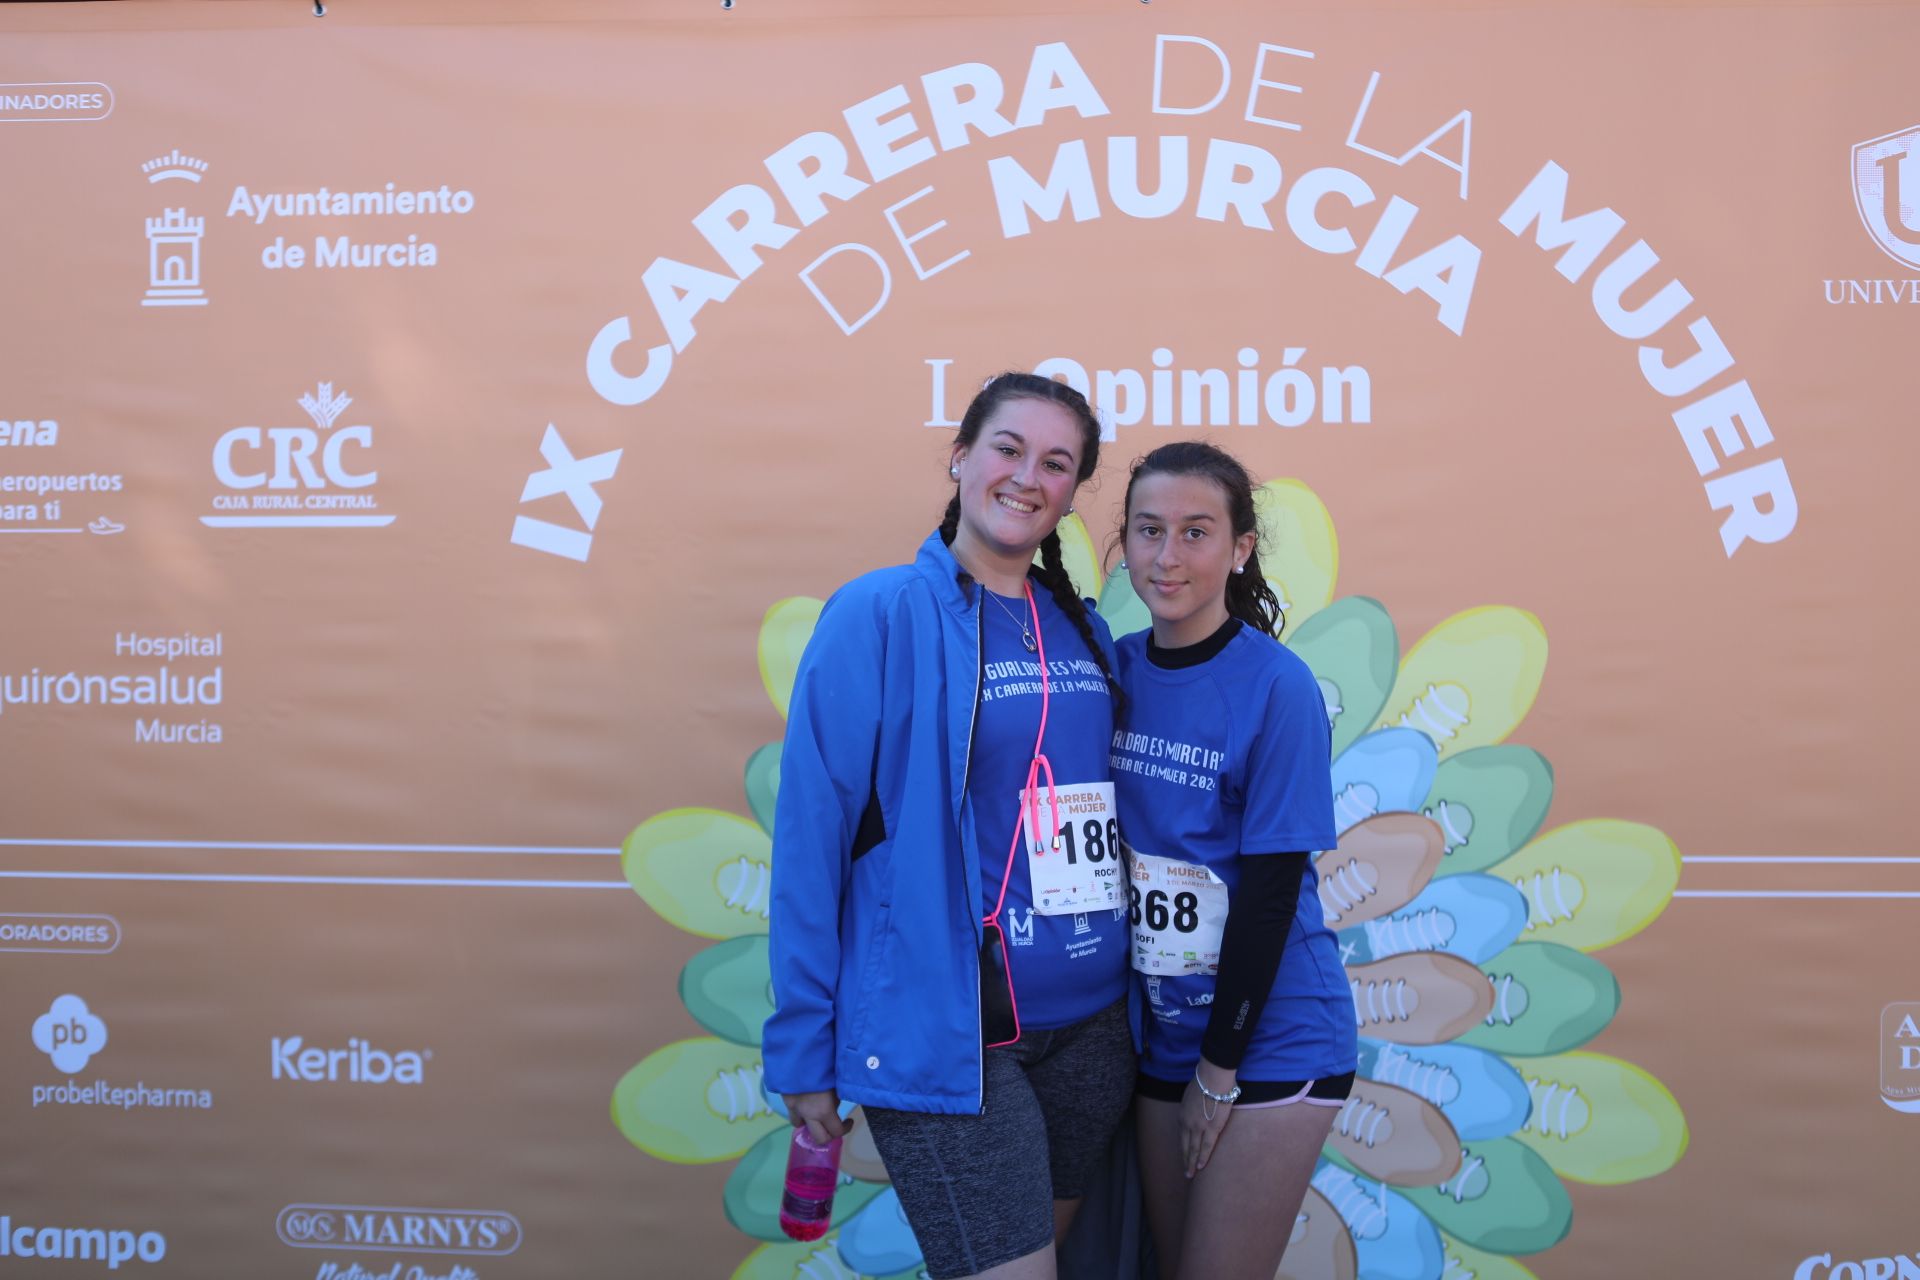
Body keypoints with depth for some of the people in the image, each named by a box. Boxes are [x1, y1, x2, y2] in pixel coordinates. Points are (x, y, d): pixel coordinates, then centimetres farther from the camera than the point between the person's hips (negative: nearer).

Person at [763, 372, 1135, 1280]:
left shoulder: (1083, 631, 7)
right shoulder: (879, 615, -9)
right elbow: (811, 833, -10)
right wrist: (801, 1048, -11)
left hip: (1088, 1023, 6)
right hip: (943, 1034, -6)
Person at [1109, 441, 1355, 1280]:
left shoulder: (1277, 687, -14)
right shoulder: (1113, 670, -1)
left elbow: (1272, 888, -14)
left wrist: (1220, 1070, -11)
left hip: (1271, 1039, -4)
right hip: (1161, 1031, 5)